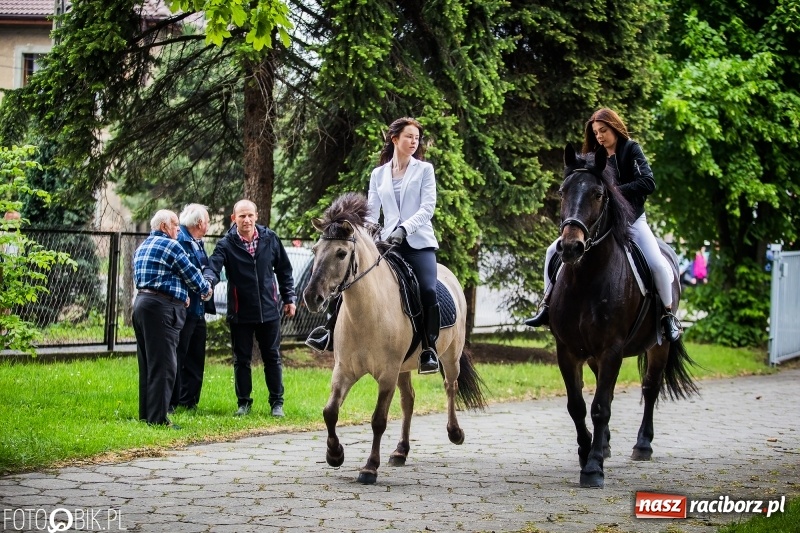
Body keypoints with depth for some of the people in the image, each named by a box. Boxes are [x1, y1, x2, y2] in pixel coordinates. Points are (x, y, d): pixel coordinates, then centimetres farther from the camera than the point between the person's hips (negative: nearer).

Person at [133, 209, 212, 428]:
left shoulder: (141, 248, 20)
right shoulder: (170, 246, -7)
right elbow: (191, 273, -4)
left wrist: (180, 295, 20)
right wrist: (206, 289, 16)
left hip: (141, 303, 9)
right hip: (162, 308, -9)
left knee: (147, 364, 13)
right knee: (163, 366, -7)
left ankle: (146, 414, 16)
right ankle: (158, 418, -9)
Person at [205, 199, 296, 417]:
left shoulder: (270, 238, -1)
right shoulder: (227, 244, -8)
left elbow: (284, 270, 8)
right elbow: (214, 266, -24)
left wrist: (289, 298, 6)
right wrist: (208, 281, -46)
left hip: (269, 310, 1)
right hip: (241, 313, -1)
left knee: (272, 358, 8)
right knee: (241, 359, 8)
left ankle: (277, 402, 17)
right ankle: (243, 402, 19)